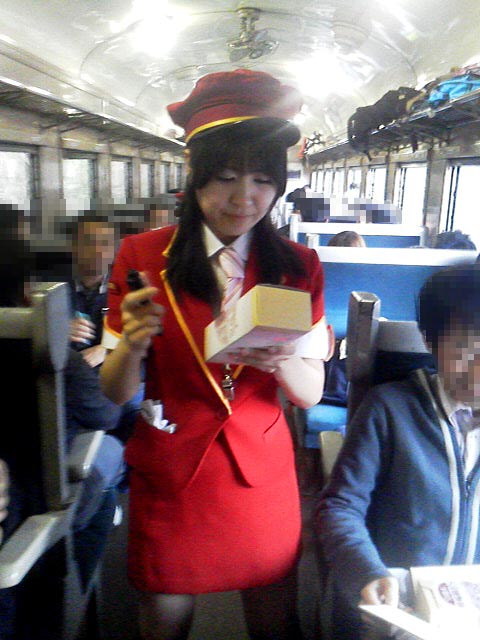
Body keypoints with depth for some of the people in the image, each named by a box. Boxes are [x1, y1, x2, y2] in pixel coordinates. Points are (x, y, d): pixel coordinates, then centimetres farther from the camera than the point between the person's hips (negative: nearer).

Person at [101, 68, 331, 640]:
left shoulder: (298, 267, -4)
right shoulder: (141, 257, -10)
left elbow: (311, 394, -5)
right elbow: (115, 393, -8)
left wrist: (281, 360, -27)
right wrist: (134, 342, -30)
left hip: (263, 473, 1)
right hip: (167, 474, 0)